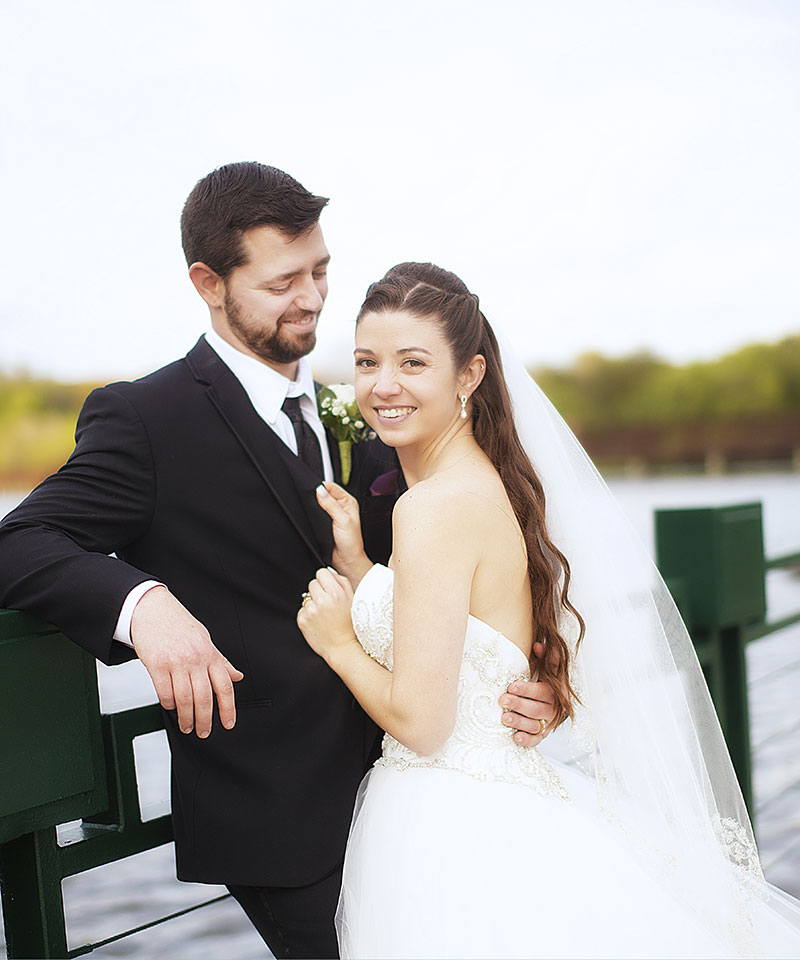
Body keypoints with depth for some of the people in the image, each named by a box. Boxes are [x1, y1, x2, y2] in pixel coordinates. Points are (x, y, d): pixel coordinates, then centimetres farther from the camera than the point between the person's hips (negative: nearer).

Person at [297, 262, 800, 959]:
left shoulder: (436, 505, -21)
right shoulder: (490, 482, 8)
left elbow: (420, 721, -21)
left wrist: (338, 643, -6)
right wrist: (355, 559, 4)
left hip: (449, 837, -9)